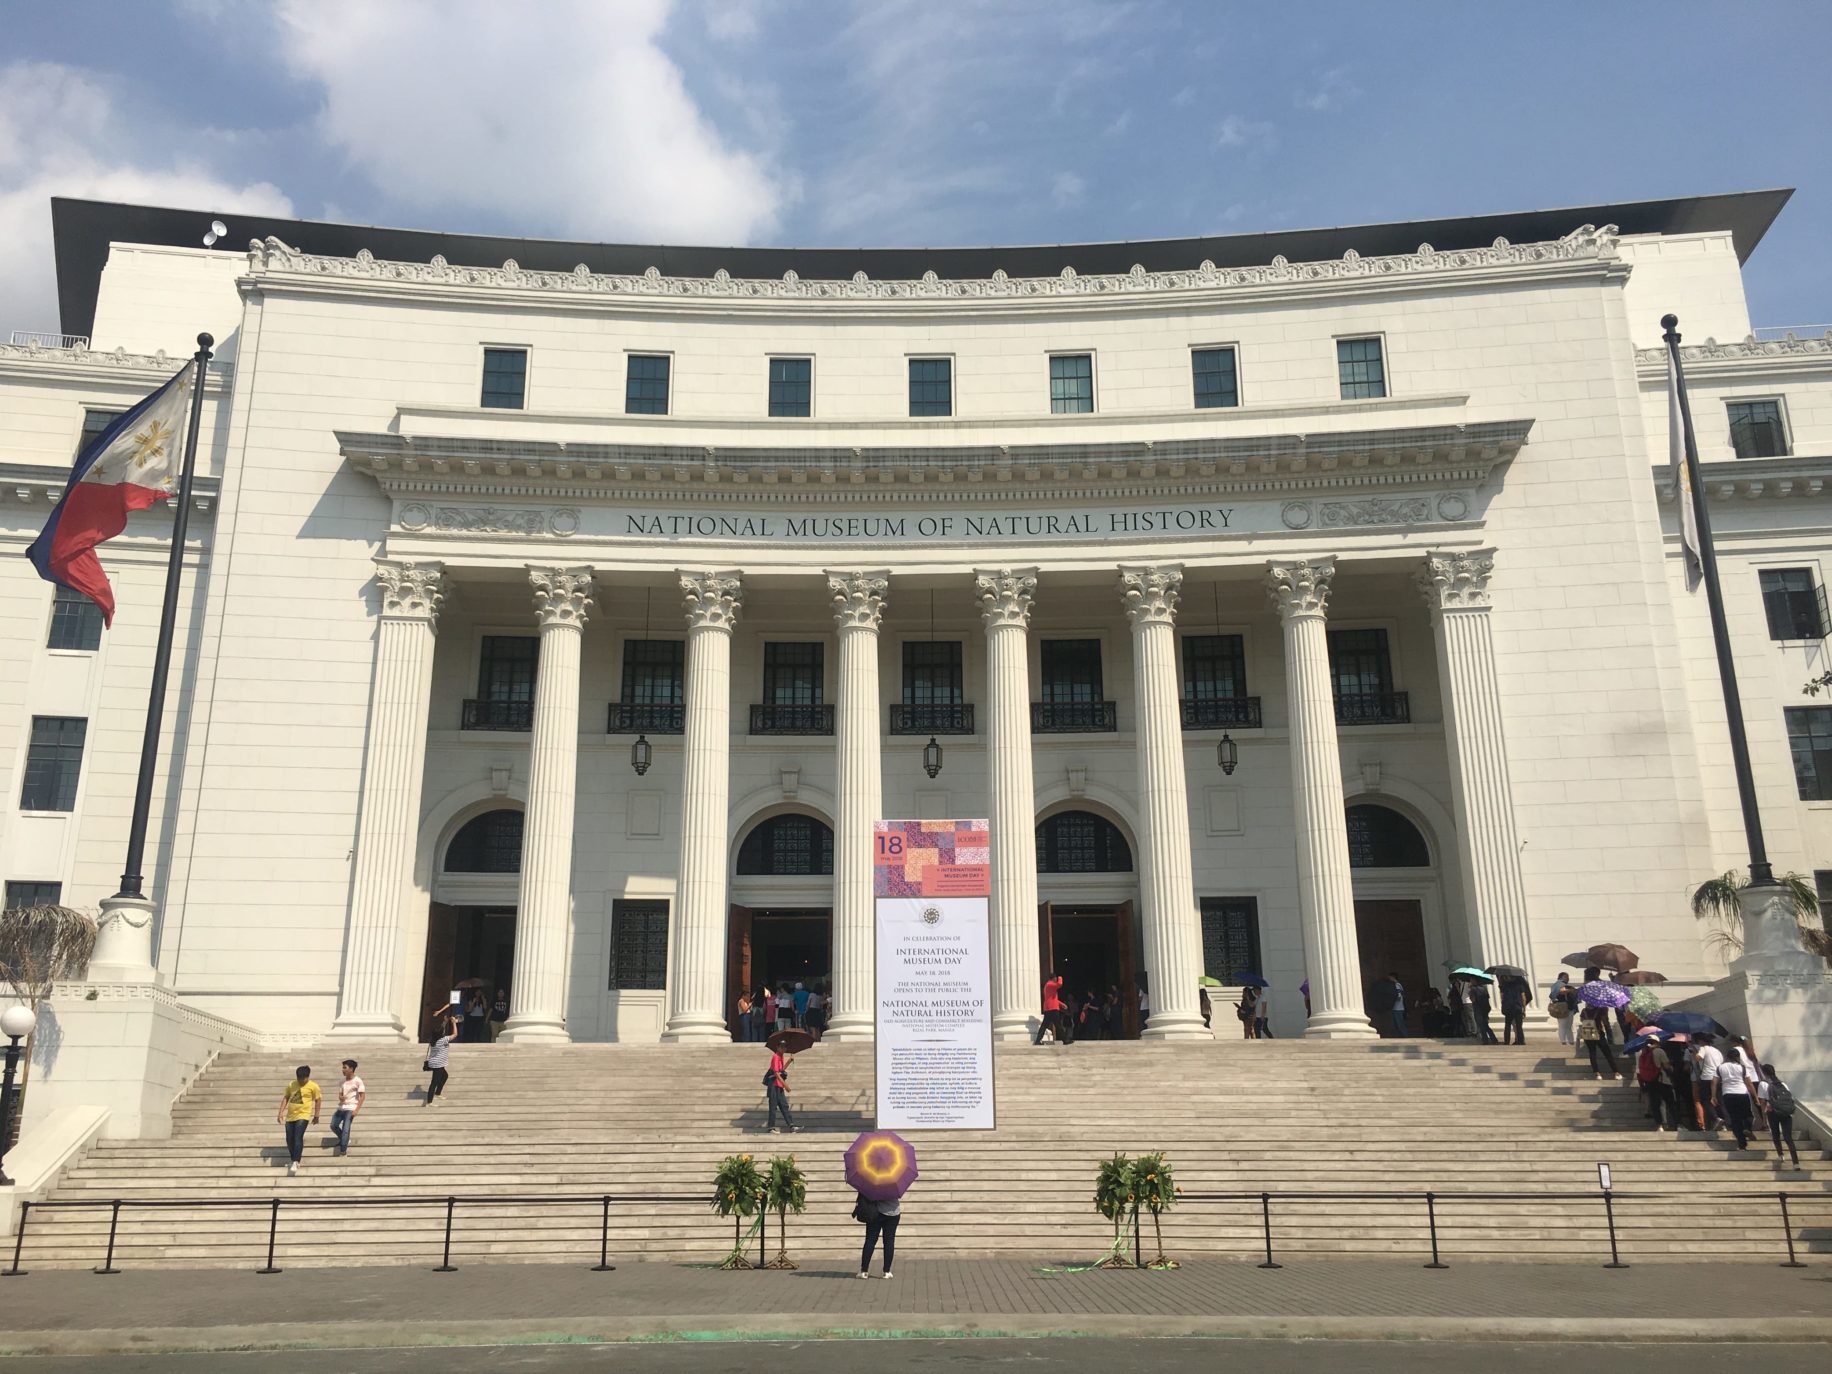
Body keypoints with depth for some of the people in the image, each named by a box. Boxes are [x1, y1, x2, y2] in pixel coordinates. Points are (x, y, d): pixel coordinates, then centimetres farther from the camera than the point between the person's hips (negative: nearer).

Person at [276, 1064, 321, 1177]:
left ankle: (296, 1162, -17)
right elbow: (285, 1098, 12)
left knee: (298, 1138, -17)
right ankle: (293, 1160, 29)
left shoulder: (313, 1086, -5)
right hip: (290, 1116, 5)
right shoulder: (291, 1085, 6)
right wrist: (280, 1112, 4)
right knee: (289, 1139, 10)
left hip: (303, 1116, -5)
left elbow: (318, 1100, 2)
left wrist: (316, 1116, 4)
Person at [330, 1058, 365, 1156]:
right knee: (333, 1126, 4)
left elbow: (362, 1096, -10)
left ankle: (343, 1150, -11)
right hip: (341, 1107, 7)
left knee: (345, 1129, -14)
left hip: (350, 1108, -7)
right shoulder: (342, 1082, 12)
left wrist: (356, 1110, -18)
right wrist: (341, 1097, -16)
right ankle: (344, 1141, 27)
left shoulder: (357, 1081, -7)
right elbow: (340, 1095, 10)